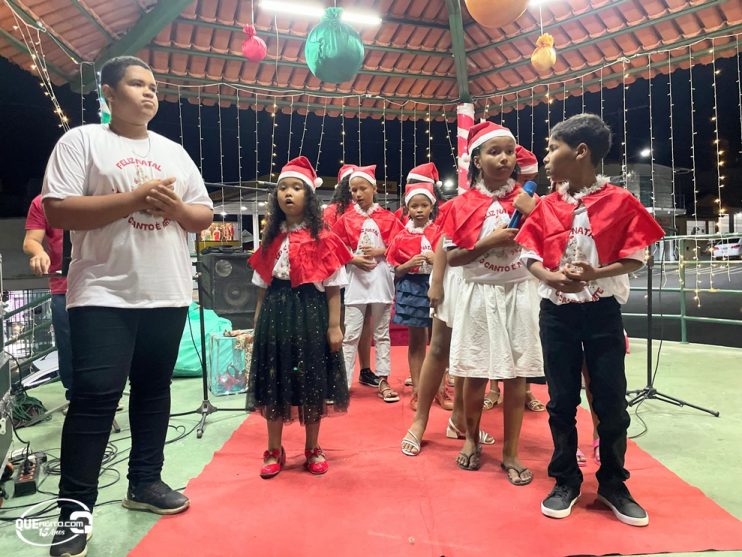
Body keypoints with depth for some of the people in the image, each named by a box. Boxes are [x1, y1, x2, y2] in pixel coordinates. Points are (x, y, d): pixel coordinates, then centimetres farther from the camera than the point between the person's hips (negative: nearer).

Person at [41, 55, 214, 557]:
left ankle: (145, 482, 27)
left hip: (167, 295, 5)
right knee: (95, 398, -4)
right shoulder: (82, 140, 1)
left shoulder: (174, 151, 15)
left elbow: (205, 215, 14)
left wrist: (175, 206, -8)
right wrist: (135, 198, -18)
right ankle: (74, 512, 9)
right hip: (104, 295, -5)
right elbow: (56, 211, -11)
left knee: (154, 390, 12)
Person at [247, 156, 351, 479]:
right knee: (273, 384, 9)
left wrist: (334, 326, -9)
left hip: (310, 313, -3)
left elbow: (333, 287, -5)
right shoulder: (271, 239, 8)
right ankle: (274, 452, 24)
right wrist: (258, 323, 9)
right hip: (275, 314, 4)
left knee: (312, 384, 7)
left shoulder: (322, 238, -4)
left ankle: (313, 449, 25)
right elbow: (262, 287, 11)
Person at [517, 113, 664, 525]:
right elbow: (530, 255, 3)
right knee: (561, 399, 9)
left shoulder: (620, 201, -5)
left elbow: (635, 258, -4)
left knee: (611, 400, 6)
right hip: (556, 311, 2)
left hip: (603, 310, -2)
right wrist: (551, 276, -17)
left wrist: (594, 274, -21)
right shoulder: (547, 205, 3)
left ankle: (613, 484, 25)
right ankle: (566, 480, 25)